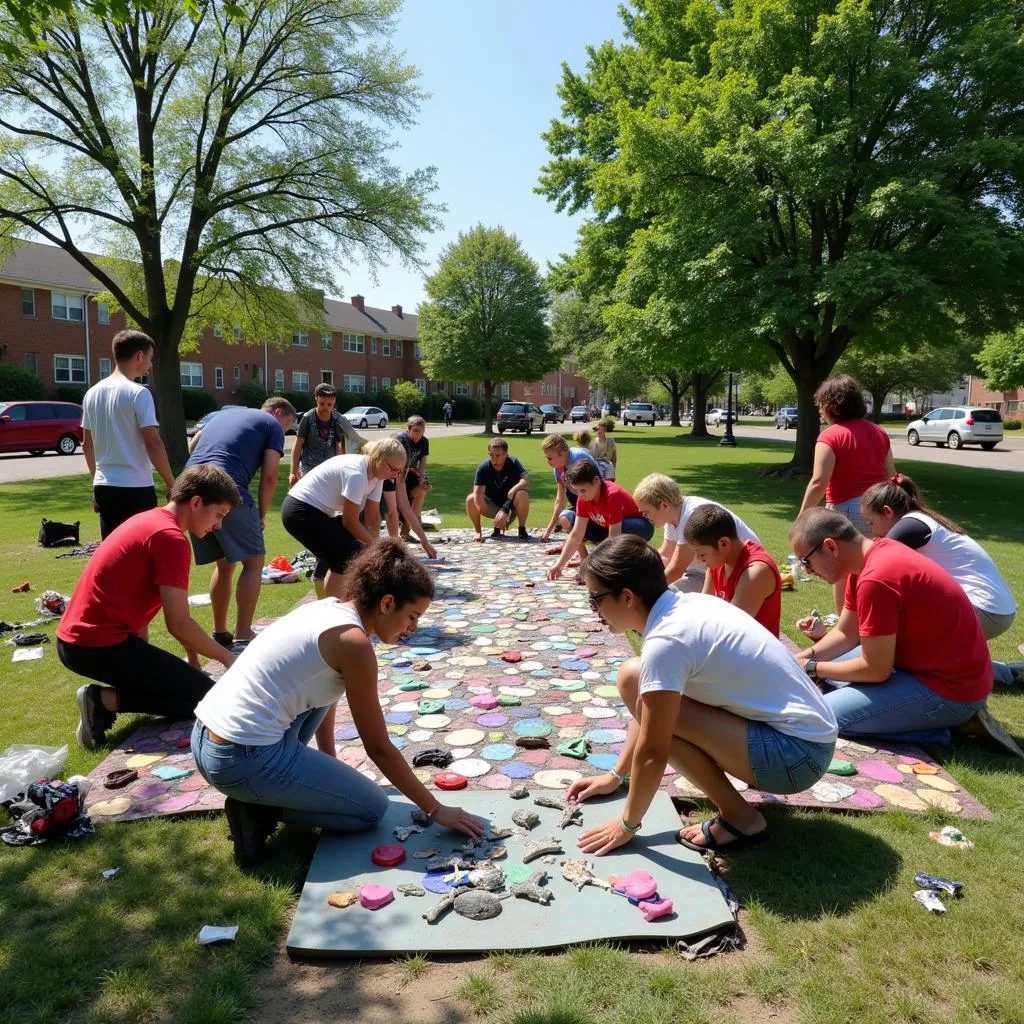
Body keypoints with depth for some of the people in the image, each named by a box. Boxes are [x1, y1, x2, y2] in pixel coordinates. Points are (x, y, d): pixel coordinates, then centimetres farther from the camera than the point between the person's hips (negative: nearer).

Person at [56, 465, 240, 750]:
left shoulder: (149, 520, 13)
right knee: (204, 696, -6)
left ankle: (104, 698, 5)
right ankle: (106, 700, -7)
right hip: (98, 645, -10)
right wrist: (226, 658, -3)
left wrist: (144, 662, 15)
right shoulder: (171, 538, -17)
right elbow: (179, 625, -18)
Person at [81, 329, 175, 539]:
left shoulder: (92, 393, 11)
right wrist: (171, 483, -8)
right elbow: (153, 444, -15)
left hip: (104, 487, 7)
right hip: (136, 488, -7)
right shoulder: (138, 393, -12)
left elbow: (87, 445, 16)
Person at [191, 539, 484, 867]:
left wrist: (329, 760, 38)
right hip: (242, 759, -8)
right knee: (373, 809, 8)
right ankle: (258, 808, 0)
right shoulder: (354, 642, -15)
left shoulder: (326, 608, 9)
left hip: (204, 740, 8)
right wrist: (436, 810, 1)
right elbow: (379, 749, -9)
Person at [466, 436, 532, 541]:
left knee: (522, 495, -34)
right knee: (470, 499, -25)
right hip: (493, 506, 2)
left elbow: (525, 481, -34)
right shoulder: (483, 468, -18)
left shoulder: (513, 463, -19)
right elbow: (478, 493, -25)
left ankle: (522, 530, -10)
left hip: (512, 506, -2)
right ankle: (497, 528, -4)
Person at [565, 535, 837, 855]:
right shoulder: (685, 605, 4)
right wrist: (616, 775, 17)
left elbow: (652, 751, -17)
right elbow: (643, 711, 14)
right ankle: (758, 771, 14)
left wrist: (628, 824, -2)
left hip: (796, 753, -9)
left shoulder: (665, 641, -23)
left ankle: (739, 817, -4)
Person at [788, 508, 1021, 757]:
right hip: (931, 665, 10)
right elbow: (845, 634, 12)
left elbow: (875, 670, -21)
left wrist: (812, 668, -8)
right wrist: (800, 658, 0)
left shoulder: (876, 578, -28)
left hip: (950, 687, -10)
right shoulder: (871, 556, 4)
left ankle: (950, 721, -5)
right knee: (830, 662, 19)